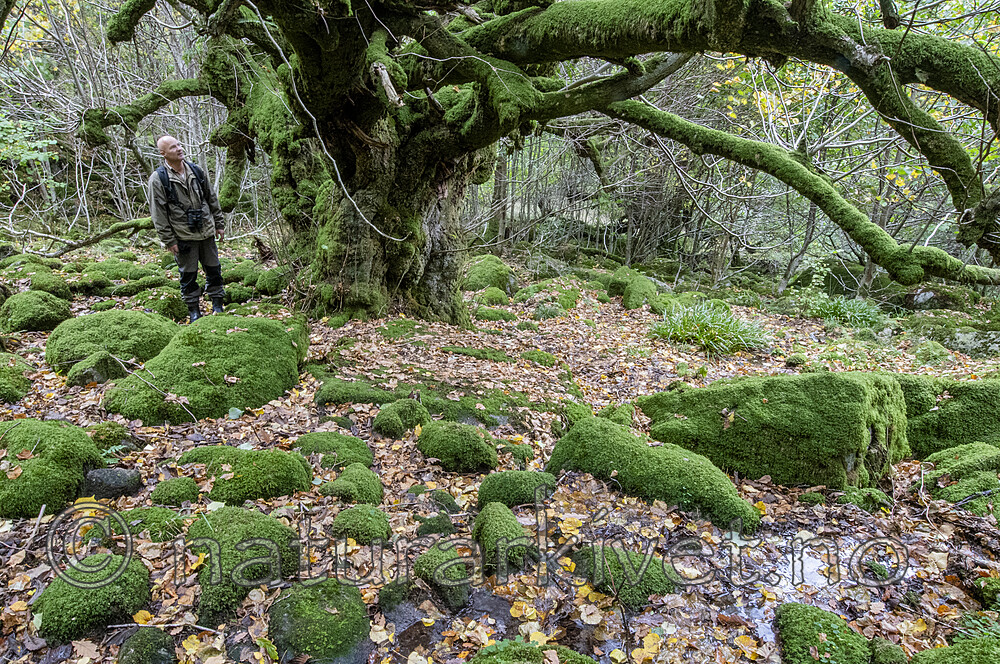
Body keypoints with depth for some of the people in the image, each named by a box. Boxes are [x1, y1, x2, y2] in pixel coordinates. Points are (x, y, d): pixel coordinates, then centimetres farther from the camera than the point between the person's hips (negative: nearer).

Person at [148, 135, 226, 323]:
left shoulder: (196, 171, 7)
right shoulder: (158, 179, -7)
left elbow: (212, 199, 15)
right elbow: (158, 214, -8)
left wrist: (219, 224, 12)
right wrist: (169, 241, -10)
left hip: (206, 232, 4)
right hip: (183, 237, -4)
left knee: (214, 270, 10)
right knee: (188, 275, 4)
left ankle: (217, 305, 23)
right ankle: (194, 310, 17)